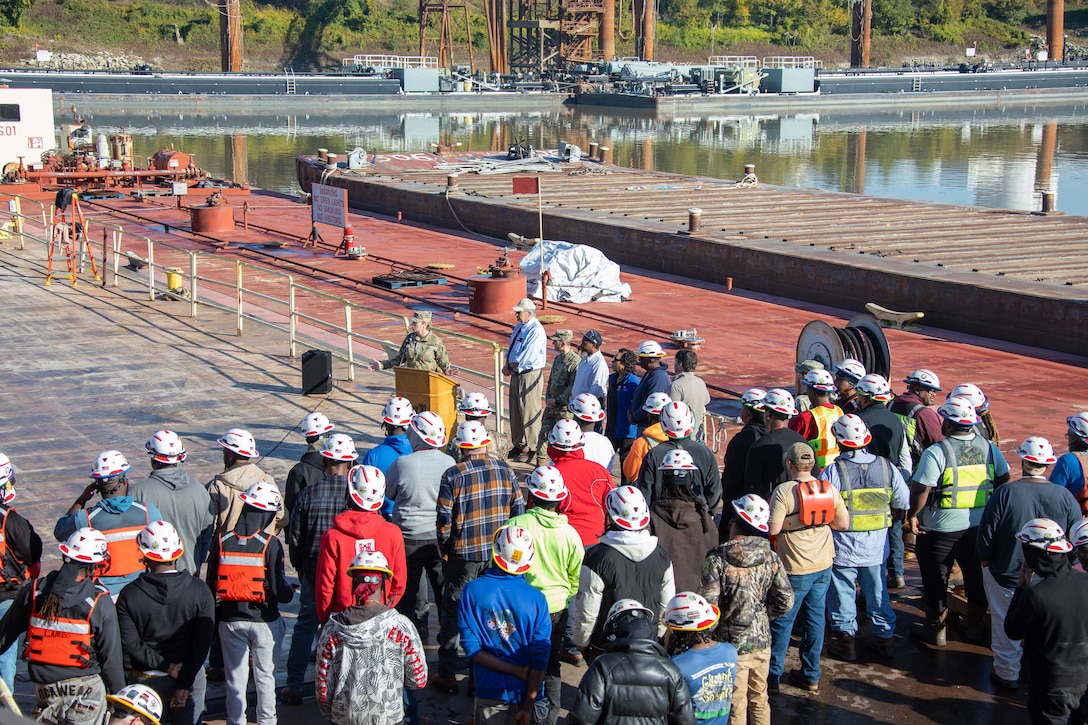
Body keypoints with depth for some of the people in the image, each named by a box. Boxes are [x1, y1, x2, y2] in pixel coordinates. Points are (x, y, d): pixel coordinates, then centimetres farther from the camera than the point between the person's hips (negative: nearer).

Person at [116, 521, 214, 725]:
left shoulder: (129, 595, -9)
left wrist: (165, 666, -10)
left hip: (145, 679, 0)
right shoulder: (200, 591, -9)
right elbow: (202, 643, -11)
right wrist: (184, 683, -9)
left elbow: (130, 644, -13)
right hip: (189, 676, 0)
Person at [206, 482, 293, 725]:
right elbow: (278, 590, -16)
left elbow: (212, 585, 1)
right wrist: (290, 593, 7)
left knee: (235, 677, 13)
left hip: (230, 620, 3)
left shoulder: (222, 541, -5)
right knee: (265, 677, 11)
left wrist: (217, 616, 14)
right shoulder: (270, 544, -16)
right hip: (264, 621, -2)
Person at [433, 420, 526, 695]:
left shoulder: (452, 476, -13)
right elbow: (518, 510, 3)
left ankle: (447, 675, 12)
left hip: (464, 554, -3)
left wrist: (444, 548, 7)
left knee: (452, 612, 9)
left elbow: (444, 520, -10)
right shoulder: (505, 470, -2)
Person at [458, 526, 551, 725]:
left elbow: (472, 648, -12)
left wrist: (518, 671, -10)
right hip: (526, 693, 0)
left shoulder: (472, 590, -9)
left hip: (490, 692, 0)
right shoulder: (536, 599, -9)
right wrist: (528, 705, -7)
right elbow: (540, 657, -11)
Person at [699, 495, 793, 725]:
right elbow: (785, 601, -5)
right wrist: (762, 615, 11)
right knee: (759, 698, 21)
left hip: (732, 645, -4)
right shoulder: (771, 557, -5)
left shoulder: (717, 560, -18)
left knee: (736, 707, 8)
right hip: (762, 643, 4)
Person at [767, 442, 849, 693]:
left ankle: (773, 676, 14)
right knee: (815, 618, 13)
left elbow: (772, 529, -19)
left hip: (795, 568, -5)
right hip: (823, 566, 5)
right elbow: (843, 523, 4)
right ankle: (811, 676, 20)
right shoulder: (828, 489, -1)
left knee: (782, 620, 7)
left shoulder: (784, 491, -16)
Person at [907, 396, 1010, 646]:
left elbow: (921, 488, -20)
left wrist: (913, 514, -6)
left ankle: (936, 630, 19)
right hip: (980, 525, 5)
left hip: (942, 527, -5)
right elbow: (1003, 479, 10)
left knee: (935, 578, 10)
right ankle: (975, 626, 32)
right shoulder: (988, 447, -1)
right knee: (976, 574, 19)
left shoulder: (936, 452, -18)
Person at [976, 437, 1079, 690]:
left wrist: (984, 559, 5)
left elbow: (986, 534, -14)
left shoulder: (1005, 493, -21)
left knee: (1005, 624, 14)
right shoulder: (1065, 496, -13)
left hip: (1005, 574, -3)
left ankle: (1007, 673, 25)